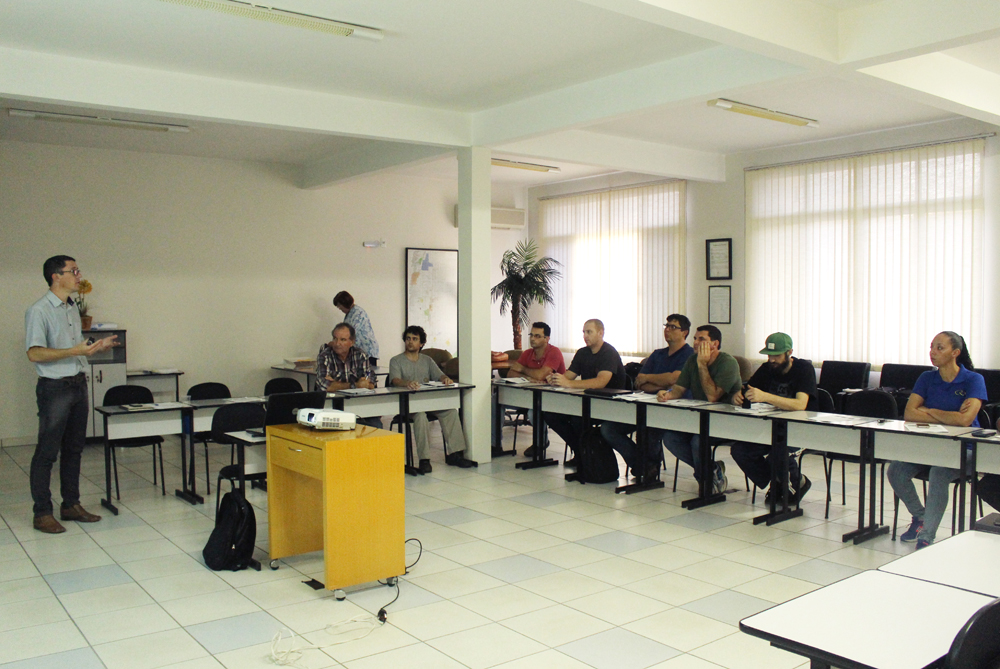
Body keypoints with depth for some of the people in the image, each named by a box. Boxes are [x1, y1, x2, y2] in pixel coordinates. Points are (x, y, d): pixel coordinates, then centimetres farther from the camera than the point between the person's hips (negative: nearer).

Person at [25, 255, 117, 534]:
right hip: (54, 387, -8)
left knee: (74, 449, 13)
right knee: (47, 452, -1)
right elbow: (35, 353, -18)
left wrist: (96, 347, 7)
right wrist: (75, 351, -24)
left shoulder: (73, 308, 14)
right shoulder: (39, 311, -12)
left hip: (78, 384, 8)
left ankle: (71, 505, 23)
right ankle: (42, 514, 7)